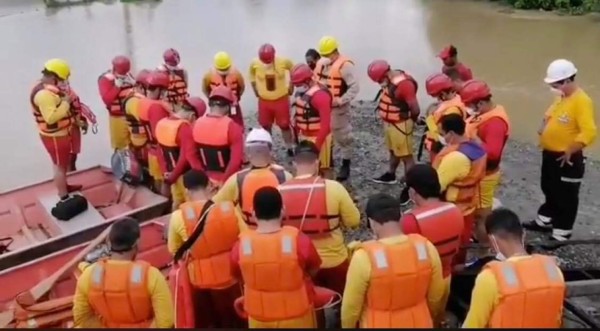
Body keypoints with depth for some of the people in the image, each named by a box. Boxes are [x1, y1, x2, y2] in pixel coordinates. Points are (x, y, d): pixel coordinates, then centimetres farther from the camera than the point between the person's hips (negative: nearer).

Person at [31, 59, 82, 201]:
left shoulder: (47, 88, 4)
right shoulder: (44, 94, -29)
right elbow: (51, 117, -36)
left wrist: (65, 99, -3)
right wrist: (66, 102, -29)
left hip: (60, 133, 10)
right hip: (55, 136, -10)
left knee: (63, 162, 25)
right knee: (60, 165, 2)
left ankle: (64, 187, 43)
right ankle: (64, 198, 15)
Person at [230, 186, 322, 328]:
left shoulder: (241, 244, -19)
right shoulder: (299, 240, -25)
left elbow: (239, 276, 0)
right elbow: (313, 270, -6)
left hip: (259, 318, 1)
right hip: (297, 316, -1)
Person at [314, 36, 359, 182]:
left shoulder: (344, 65, -17)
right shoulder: (321, 63, 6)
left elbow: (355, 87, -21)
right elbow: (315, 81, 17)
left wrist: (341, 100, -25)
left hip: (337, 108, -8)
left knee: (342, 136, 5)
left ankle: (345, 166, 17)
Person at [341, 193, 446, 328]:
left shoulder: (365, 256, -29)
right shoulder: (426, 247, -16)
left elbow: (351, 306, -17)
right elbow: (435, 296, -3)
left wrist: (347, 326, 2)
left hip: (379, 324, -3)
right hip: (419, 323, 3)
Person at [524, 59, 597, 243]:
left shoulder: (582, 101, -22)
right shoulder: (561, 97, 6)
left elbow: (589, 133, -29)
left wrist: (570, 151, -23)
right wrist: (544, 128, 7)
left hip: (566, 159, -9)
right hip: (550, 154, 9)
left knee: (565, 197, 5)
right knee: (549, 190, 24)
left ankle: (561, 234, 17)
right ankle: (544, 221, 41)